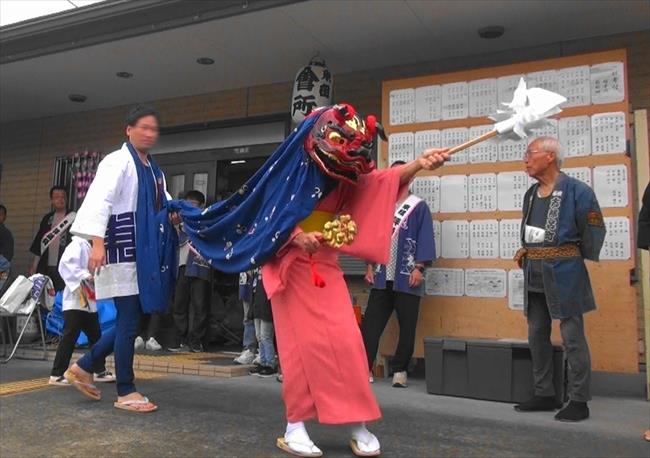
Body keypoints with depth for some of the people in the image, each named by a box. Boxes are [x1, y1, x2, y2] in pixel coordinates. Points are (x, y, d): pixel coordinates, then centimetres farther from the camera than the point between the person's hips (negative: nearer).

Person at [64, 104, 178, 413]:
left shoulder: (154, 170, 16)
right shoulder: (117, 161, -9)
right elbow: (101, 199, -20)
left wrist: (172, 215, 4)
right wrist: (97, 243, -29)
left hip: (143, 253, 8)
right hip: (122, 251, -8)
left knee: (131, 321, 12)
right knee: (129, 322, -3)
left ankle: (83, 367, 26)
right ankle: (125, 392, 9)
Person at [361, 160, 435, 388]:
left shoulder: (419, 207, 1)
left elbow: (425, 239, -5)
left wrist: (419, 268, -13)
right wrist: (369, 265, 5)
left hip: (407, 278, -3)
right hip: (382, 277, 4)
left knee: (407, 327, 4)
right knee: (370, 324, 0)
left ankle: (400, 370, 15)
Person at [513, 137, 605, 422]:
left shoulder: (576, 190, -10)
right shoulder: (531, 194, 13)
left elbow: (594, 230, -6)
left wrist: (578, 258, 1)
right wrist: (527, 250, 7)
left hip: (564, 273, -8)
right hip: (534, 273, 8)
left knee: (572, 337, -2)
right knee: (537, 336, 12)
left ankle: (579, 401, 9)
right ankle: (545, 394, 24)